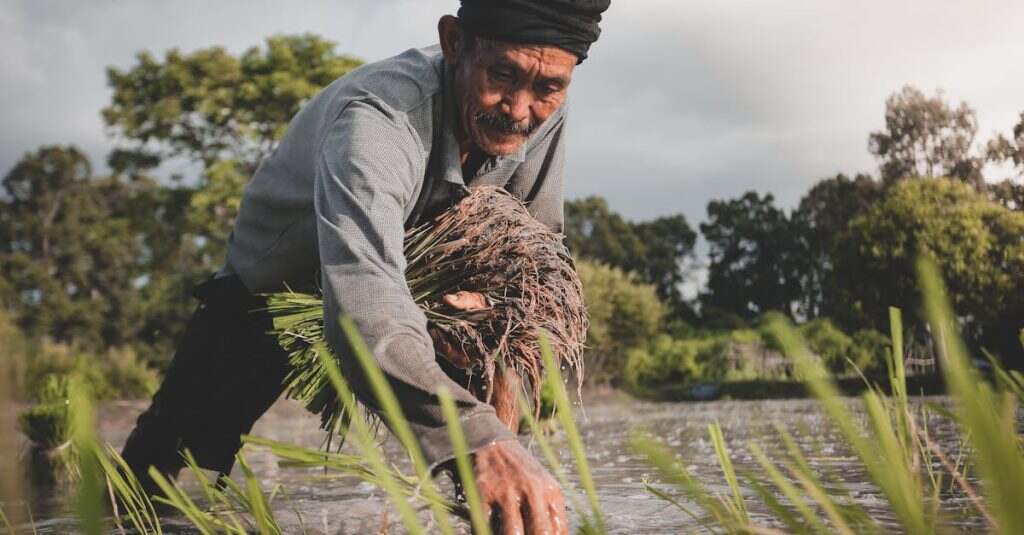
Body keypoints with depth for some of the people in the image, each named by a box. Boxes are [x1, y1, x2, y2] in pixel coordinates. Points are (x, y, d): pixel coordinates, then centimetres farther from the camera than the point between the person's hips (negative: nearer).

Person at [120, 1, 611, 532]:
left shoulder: (542, 111, -21)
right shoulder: (377, 119, -42)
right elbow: (366, 308, -57)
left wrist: (491, 298, -28)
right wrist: (478, 438, -74)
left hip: (419, 288, 5)